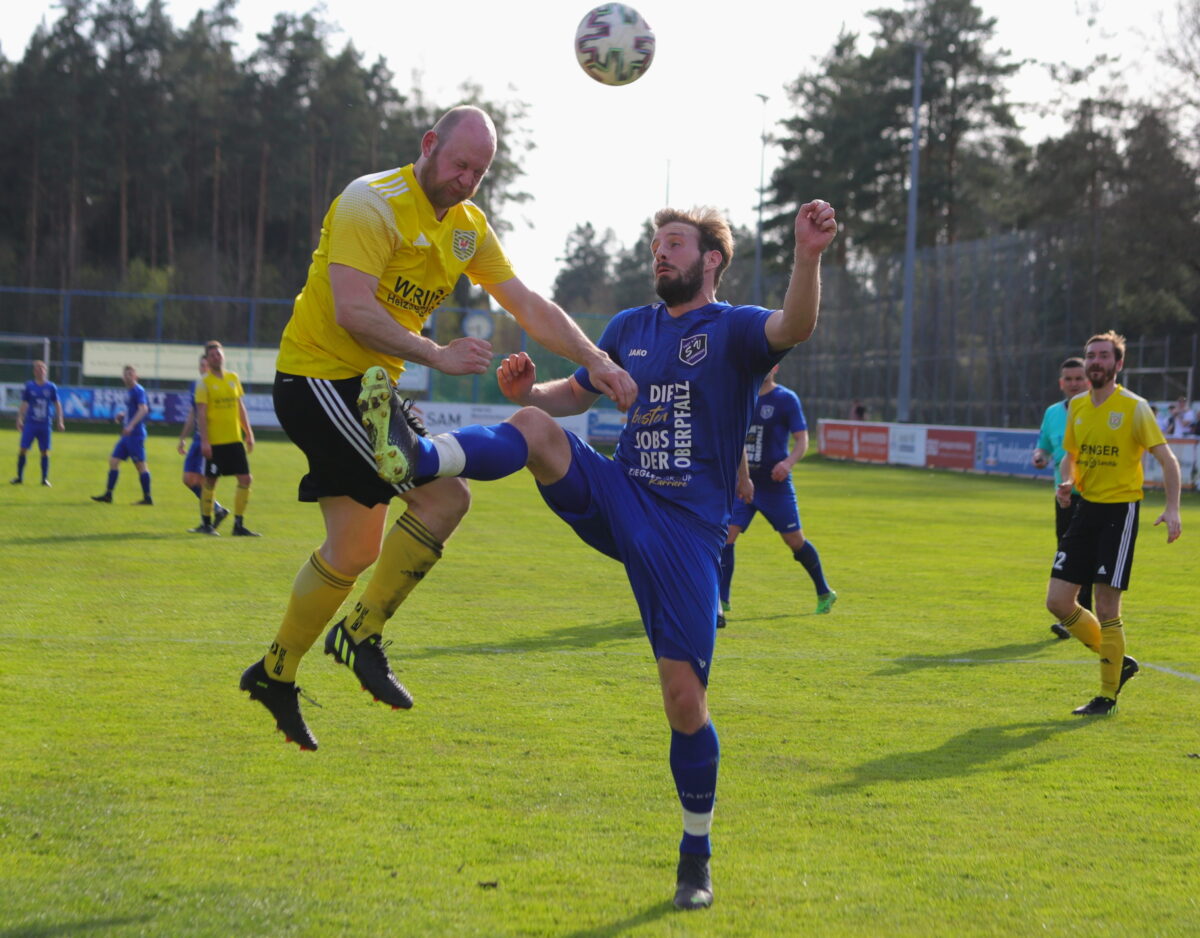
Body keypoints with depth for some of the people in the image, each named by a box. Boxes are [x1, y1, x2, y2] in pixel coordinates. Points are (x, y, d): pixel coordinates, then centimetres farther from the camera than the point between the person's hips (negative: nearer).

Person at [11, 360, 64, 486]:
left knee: (45, 452, 1)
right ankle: (19, 477, 8)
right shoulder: (29, 386, 1)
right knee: (22, 449, -4)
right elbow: (24, 404, 8)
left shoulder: (51, 387, 1)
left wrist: (59, 421, 7)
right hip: (30, 424, 0)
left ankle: (45, 478, 10)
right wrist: (19, 419, 2)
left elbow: (57, 404, 9)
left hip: (45, 425, 0)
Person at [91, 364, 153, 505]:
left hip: (135, 434, -10)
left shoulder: (138, 390, -11)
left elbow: (143, 409, -24)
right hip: (127, 435, 10)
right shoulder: (128, 391, 17)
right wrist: (121, 415, 10)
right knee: (113, 461, 8)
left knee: (140, 464, -6)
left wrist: (131, 425, -32)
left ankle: (147, 498, -1)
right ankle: (108, 494, 11)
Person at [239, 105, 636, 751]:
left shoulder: (467, 227, 9)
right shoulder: (373, 203, -17)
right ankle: (362, 636, -7)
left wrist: (595, 361, -3)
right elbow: (351, 312, -25)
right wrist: (438, 355, -28)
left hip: (370, 385, 9)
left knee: (354, 548, 13)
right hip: (320, 375, -9)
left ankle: (274, 674, 26)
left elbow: (527, 304, 9)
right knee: (444, 496, -19)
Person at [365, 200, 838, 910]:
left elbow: (794, 327, -26)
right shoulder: (631, 327, 14)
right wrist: (528, 390, 3)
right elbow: (575, 394, 26)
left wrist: (808, 257, -47)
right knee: (537, 428, -23)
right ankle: (415, 459, -48)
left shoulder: (735, 330, -4)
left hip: (686, 530, -4)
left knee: (685, 701, -6)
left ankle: (697, 856, 12)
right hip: (618, 503, 4)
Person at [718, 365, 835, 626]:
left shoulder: (786, 399, -5)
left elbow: (802, 440, -9)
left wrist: (788, 462, -27)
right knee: (726, 535, -11)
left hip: (775, 485, -4)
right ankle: (721, 602, -7)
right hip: (743, 482, 4)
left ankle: (824, 594, 23)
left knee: (795, 541, 4)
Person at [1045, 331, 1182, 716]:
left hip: (1120, 508, -6)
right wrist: (1067, 482, -1)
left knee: (1105, 607, -7)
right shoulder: (1077, 406, 9)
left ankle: (1108, 696, 6)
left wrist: (1172, 508, -22)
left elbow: (1168, 460, -9)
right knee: (1058, 601, 1)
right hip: (1086, 507, 6)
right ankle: (1119, 662, 21)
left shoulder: (1134, 407, -9)